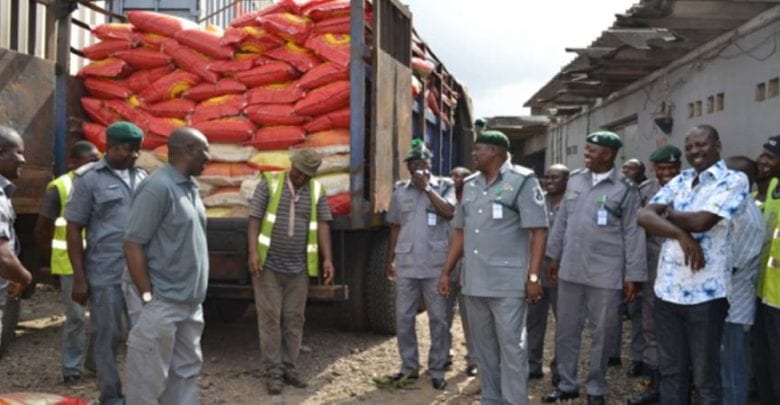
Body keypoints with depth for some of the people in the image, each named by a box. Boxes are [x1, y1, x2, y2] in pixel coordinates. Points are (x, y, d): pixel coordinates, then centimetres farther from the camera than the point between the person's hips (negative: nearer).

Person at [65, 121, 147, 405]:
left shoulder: (142, 177, 11)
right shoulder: (88, 179, -2)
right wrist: (79, 277, -8)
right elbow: (74, 230, -3)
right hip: (106, 275, -4)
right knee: (108, 338, 6)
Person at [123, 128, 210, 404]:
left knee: (185, 373, 15)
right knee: (149, 381, 2)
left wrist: (196, 294, 15)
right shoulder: (158, 187, -16)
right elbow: (133, 244, -18)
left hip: (191, 303, 9)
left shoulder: (190, 187, 11)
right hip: (163, 304, -9)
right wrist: (148, 297, -18)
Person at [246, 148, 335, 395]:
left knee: (294, 319, 8)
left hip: (298, 268, 3)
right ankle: (273, 371, 7)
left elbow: (323, 225, 3)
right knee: (270, 317, 0)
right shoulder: (270, 184, -4)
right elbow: (254, 219, -6)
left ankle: (288, 367, 20)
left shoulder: (317, 192, 5)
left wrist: (327, 259, -6)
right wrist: (253, 251, -16)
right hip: (268, 265, -3)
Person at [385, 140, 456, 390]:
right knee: (403, 317, 7)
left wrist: (426, 187, -13)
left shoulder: (444, 186, 3)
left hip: (436, 265, -3)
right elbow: (395, 227, 14)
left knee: (438, 319, 3)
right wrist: (390, 259, 12)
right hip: (406, 264, 3)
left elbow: (449, 211, -16)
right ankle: (409, 366, 20)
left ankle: (437, 370, 12)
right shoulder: (400, 190, 10)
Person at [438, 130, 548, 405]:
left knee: (511, 346, -1)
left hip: (507, 281, -6)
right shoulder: (470, 185, 13)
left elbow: (538, 230, -10)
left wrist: (533, 276, -16)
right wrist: (446, 271, 14)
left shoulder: (521, 181, -5)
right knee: (483, 347, 13)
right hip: (474, 281, 6)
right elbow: (460, 231, 18)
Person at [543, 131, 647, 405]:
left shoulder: (625, 189, -6)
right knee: (566, 330, 11)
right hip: (570, 269, 4)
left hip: (606, 274, -4)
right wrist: (554, 255, 13)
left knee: (602, 334, 7)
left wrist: (632, 275, -8)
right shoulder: (575, 181, 6)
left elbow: (633, 234, -6)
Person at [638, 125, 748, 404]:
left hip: (705, 293, -5)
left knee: (706, 376, 6)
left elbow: (701, 222, -19)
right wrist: (681, 234, -16)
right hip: (667, 288, 6)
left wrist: (667, 213, 1)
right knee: (670, 370, 15)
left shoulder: (734, 181, -5)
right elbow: (644, 216, 0)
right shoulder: (680, 181, 12)